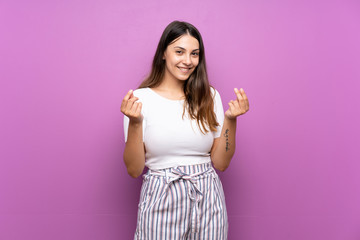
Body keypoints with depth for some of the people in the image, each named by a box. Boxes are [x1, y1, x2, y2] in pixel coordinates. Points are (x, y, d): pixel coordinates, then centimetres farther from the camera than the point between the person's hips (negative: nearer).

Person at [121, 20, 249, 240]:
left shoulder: (209, 96, 2)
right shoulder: (141, 98, -5)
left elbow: (221, 163, 2)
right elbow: (134, 170, -7)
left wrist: (230, 119, -10)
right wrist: (135, 123, -19)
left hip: (207, 200, 3)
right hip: (161, 201, -2)